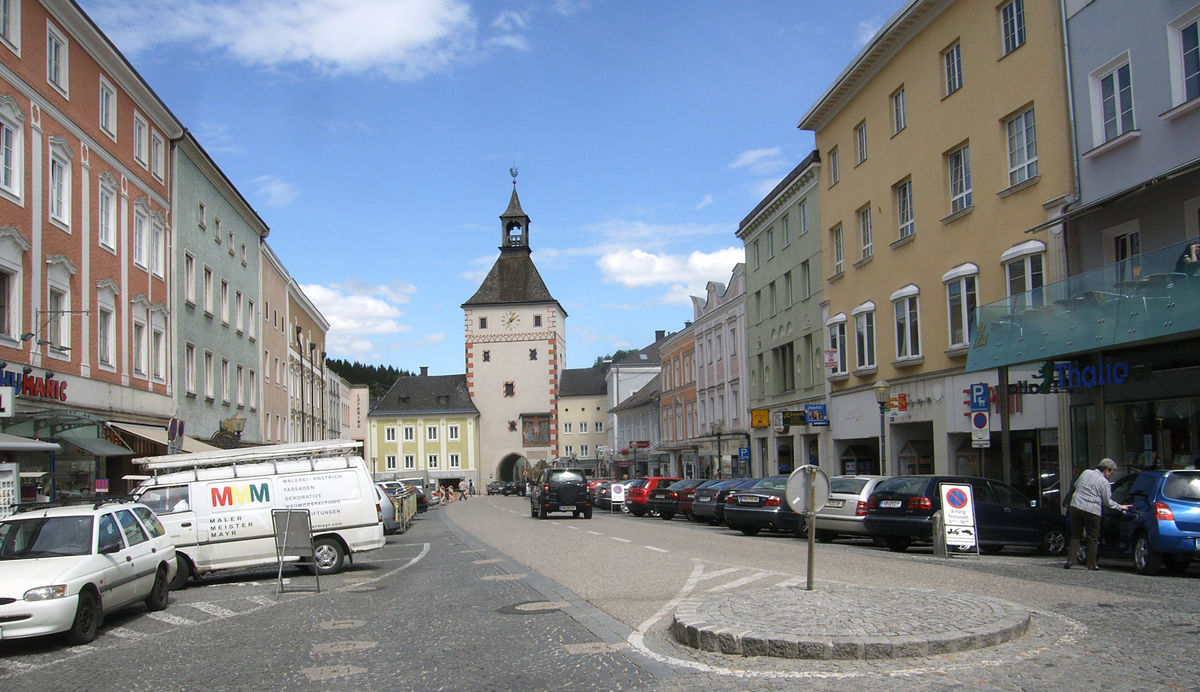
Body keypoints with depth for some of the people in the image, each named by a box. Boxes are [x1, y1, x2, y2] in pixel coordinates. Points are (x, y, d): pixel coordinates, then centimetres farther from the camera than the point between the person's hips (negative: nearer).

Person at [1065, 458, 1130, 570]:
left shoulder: (1086, 473, 11)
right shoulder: (1104, 483, -5)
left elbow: (1076, 485, 25)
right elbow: (1108, 502, 2)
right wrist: (1121, 507, 16)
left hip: (1076, 507, 4)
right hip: (1092, 511, -4)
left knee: (1075, 536, 11)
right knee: (1093, 539, 8)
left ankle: (1069, 560, 2)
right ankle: (1092, 564, 12)